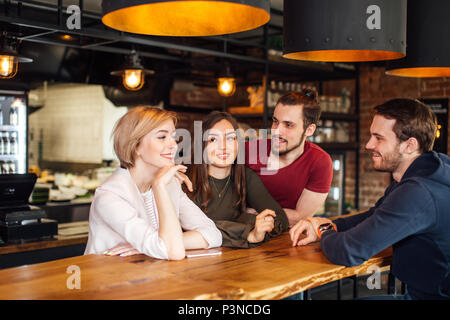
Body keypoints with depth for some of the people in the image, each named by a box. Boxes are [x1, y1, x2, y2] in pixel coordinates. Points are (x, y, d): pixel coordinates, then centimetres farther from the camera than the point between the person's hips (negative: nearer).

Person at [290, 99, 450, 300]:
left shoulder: (418, 192, -29)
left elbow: (349, 252, -29)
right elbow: (374, 216, 18)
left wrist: (323, 232, -7)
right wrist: (330, 226, 0)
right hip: (416, 292, 9)